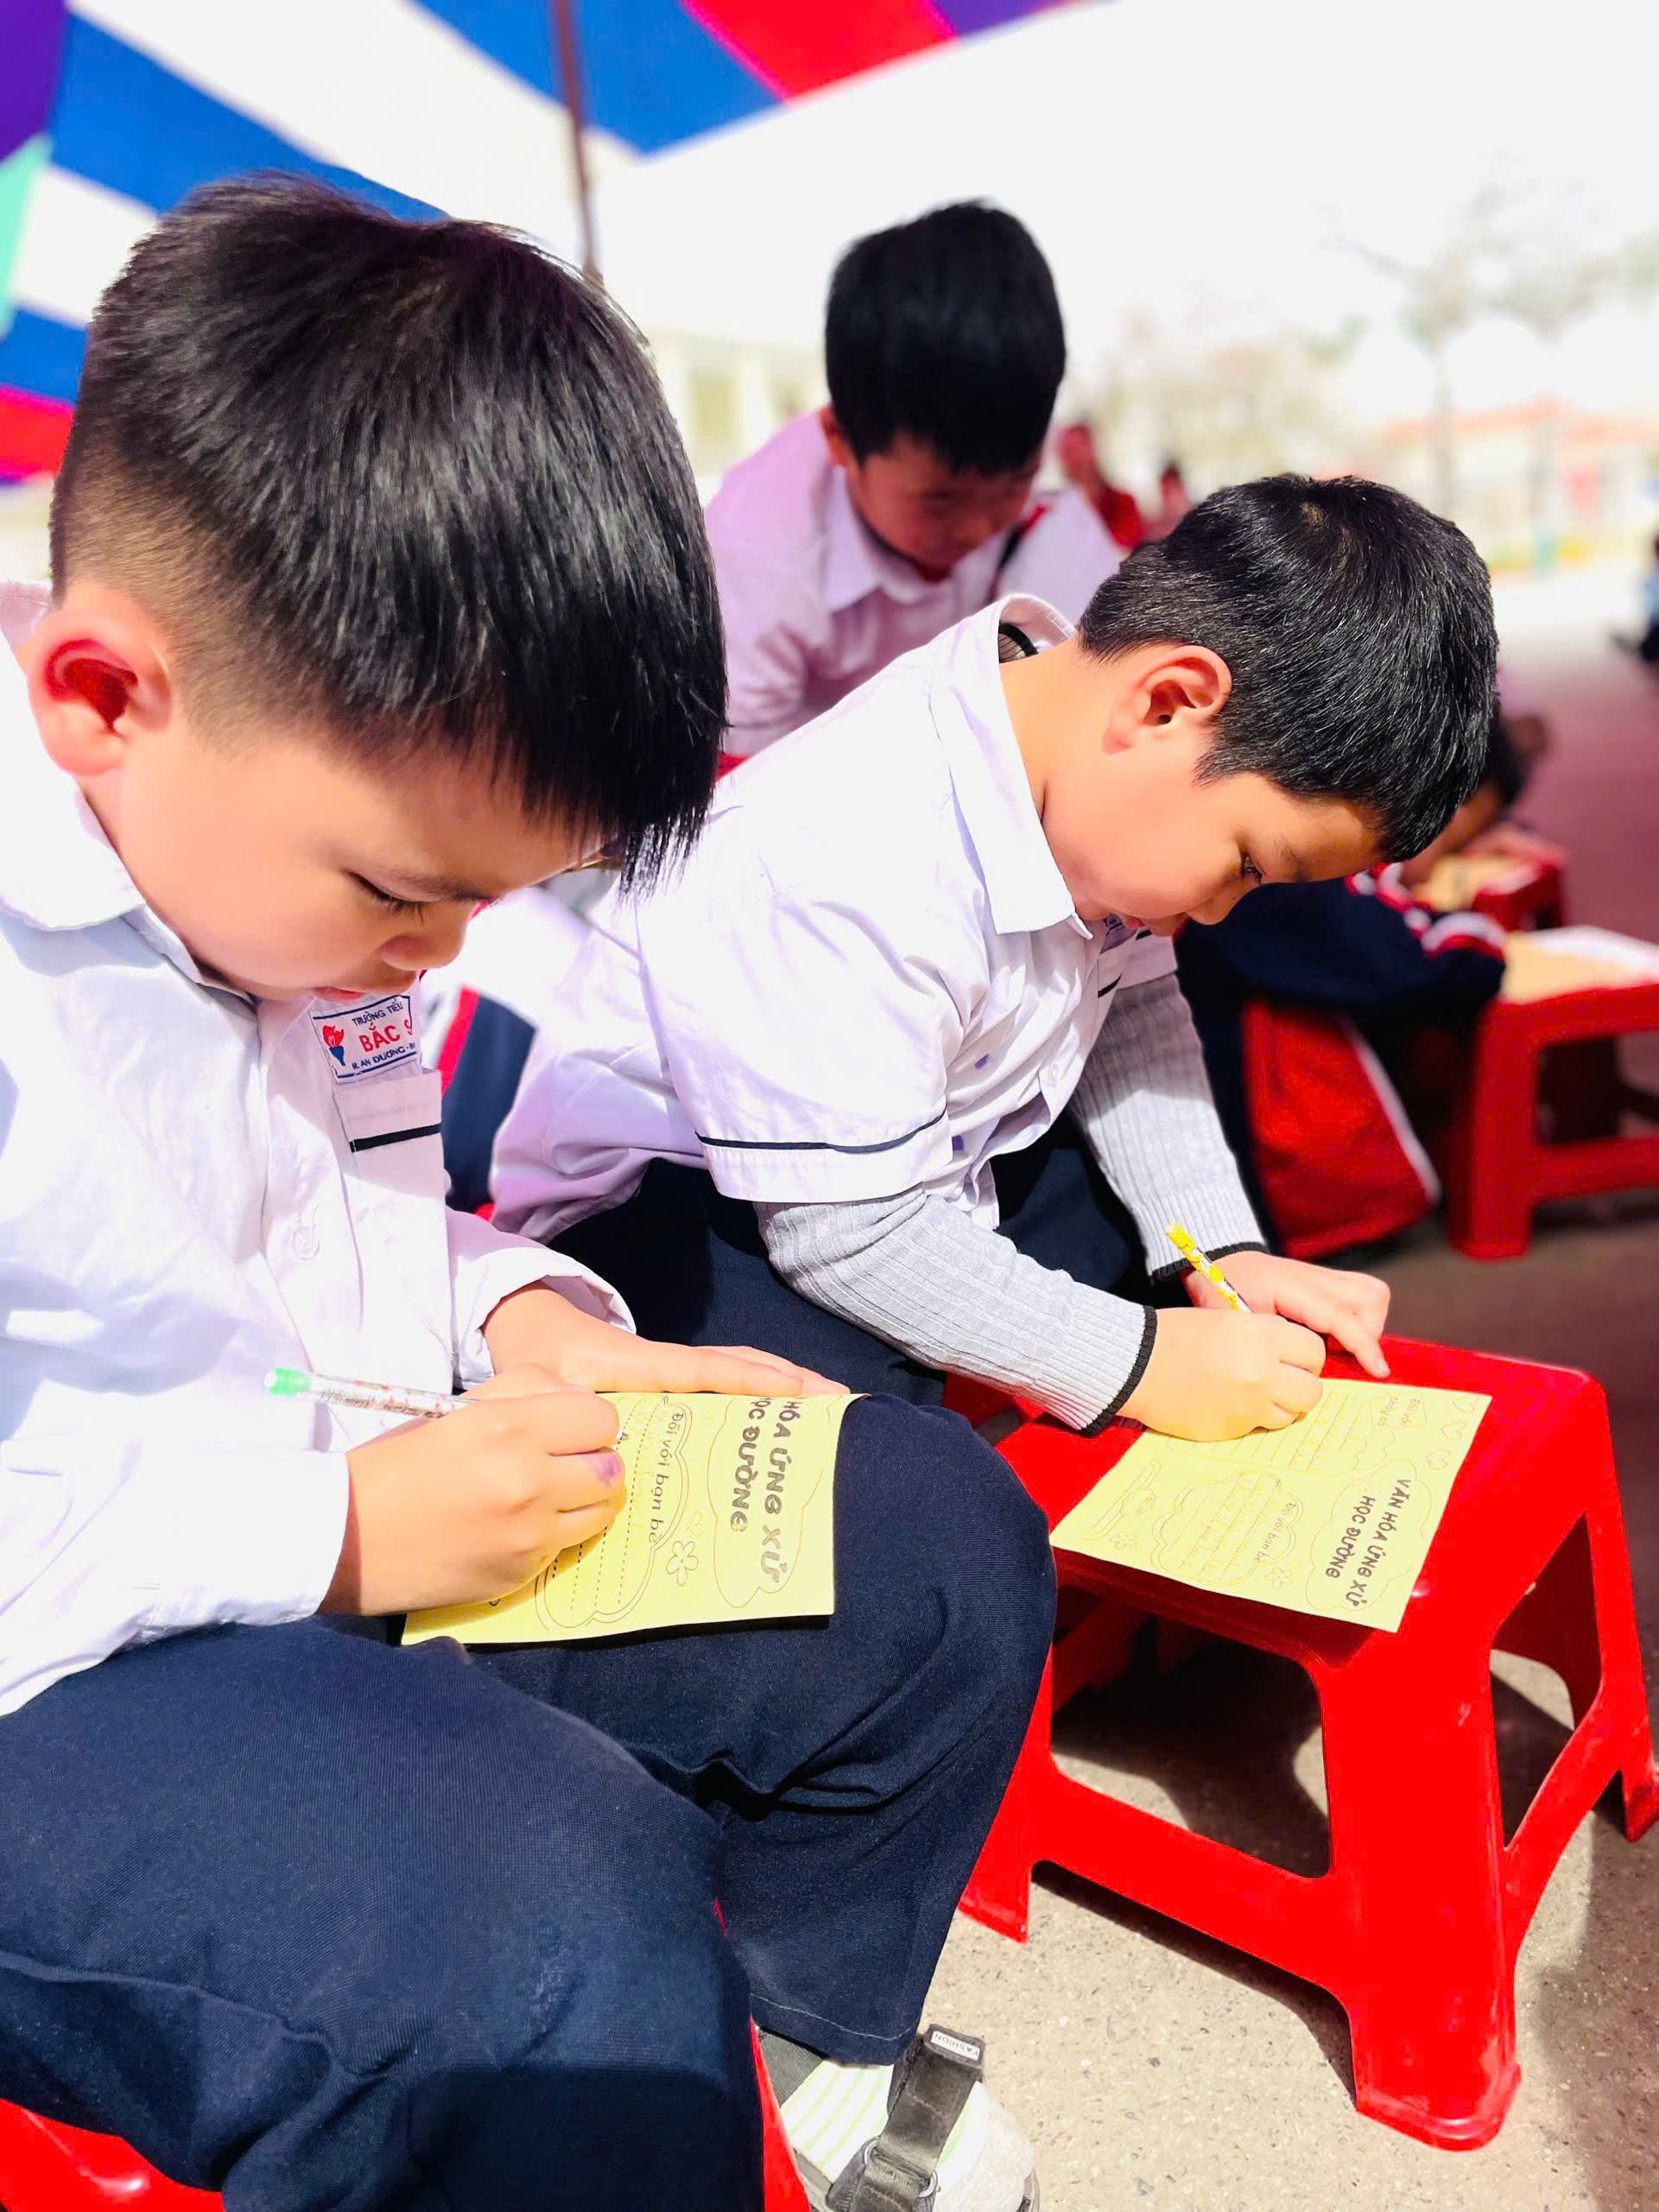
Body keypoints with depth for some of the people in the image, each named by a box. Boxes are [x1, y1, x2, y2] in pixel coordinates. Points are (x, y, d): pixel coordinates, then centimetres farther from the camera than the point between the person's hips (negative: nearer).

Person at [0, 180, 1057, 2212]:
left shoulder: (284, 841, 5)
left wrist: (529, 1323, -2)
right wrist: (329, 1525, -24)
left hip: (336, 1525, 8)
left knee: (939, 1545, 4)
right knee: (561, 1927, -38)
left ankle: (806, 2044, 28)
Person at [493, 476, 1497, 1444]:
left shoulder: (1094, 746, -9)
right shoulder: (850, 871, -35)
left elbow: (1131, 1009, 5)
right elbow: (847, 1231, -31)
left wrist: (1226, 1254, -4)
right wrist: (1139, 1359, -26)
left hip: (926, 1160, 9)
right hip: (674, 1202, -8)